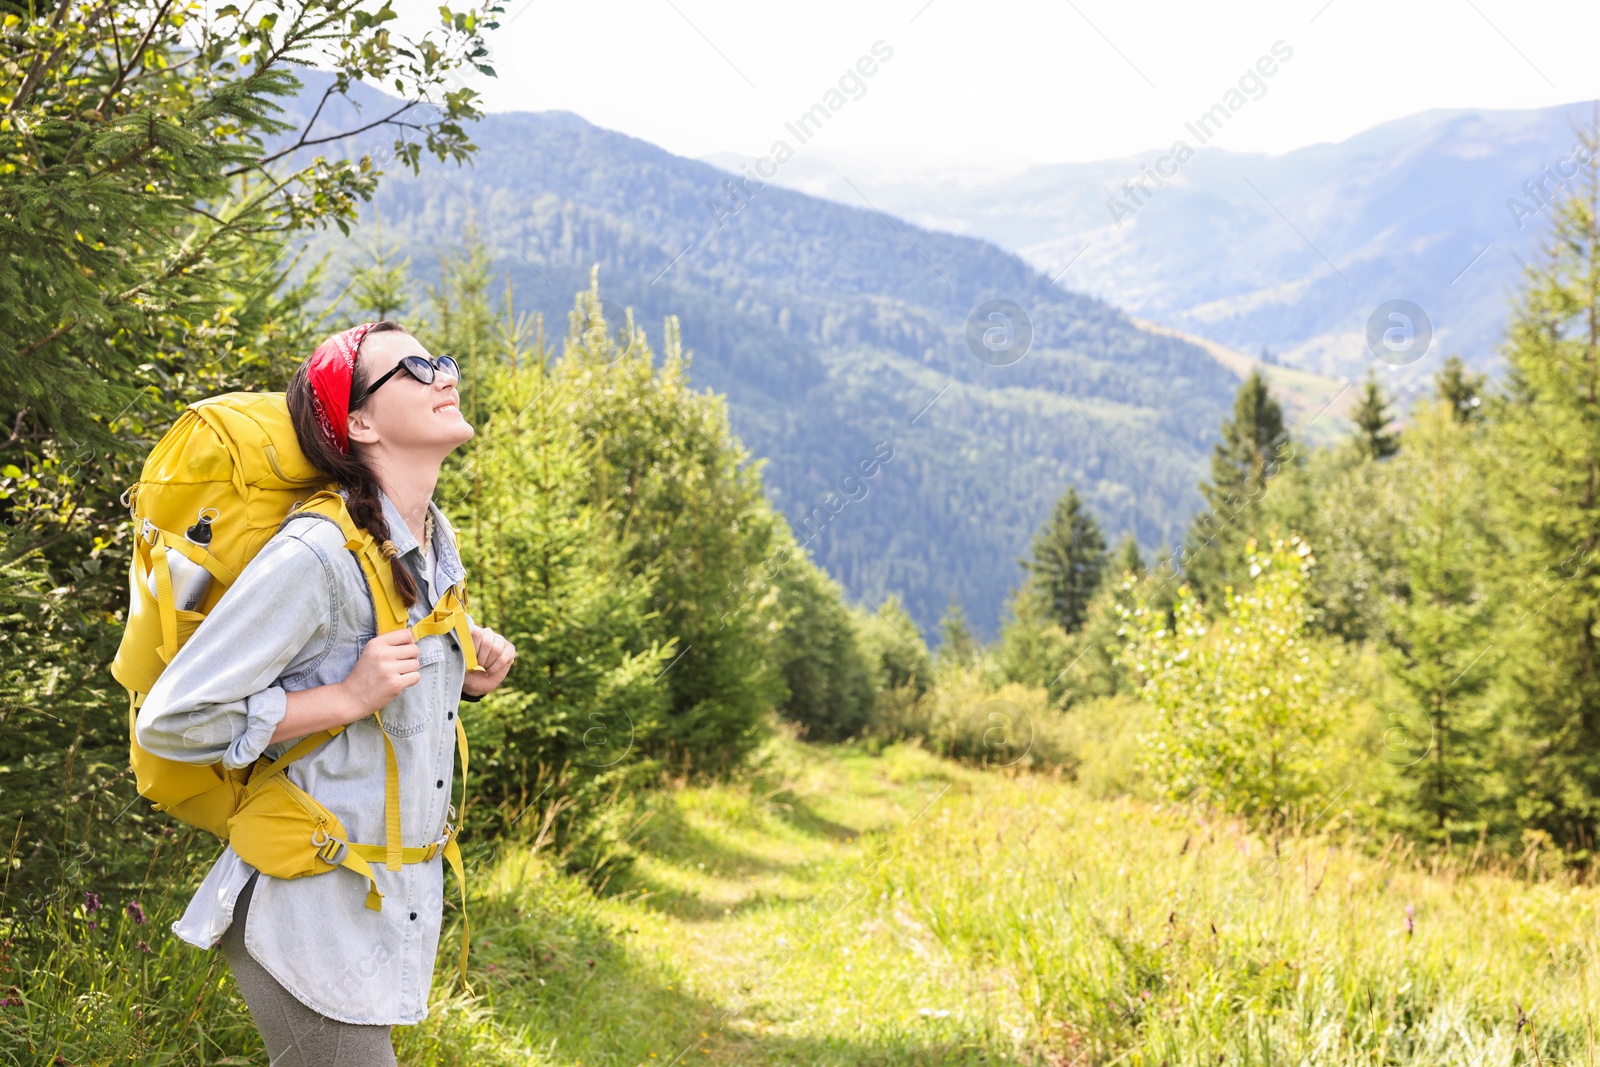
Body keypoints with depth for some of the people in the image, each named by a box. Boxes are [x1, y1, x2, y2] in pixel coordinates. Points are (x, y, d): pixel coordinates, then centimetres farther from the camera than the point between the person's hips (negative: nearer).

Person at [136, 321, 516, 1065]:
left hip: (398, 901, 8)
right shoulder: (315, 555, -21)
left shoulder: (436, 538, 6)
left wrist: (468, 676, 2)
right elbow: (169, 721, -20)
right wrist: (347, 698, -23)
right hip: (315, 912, -8)